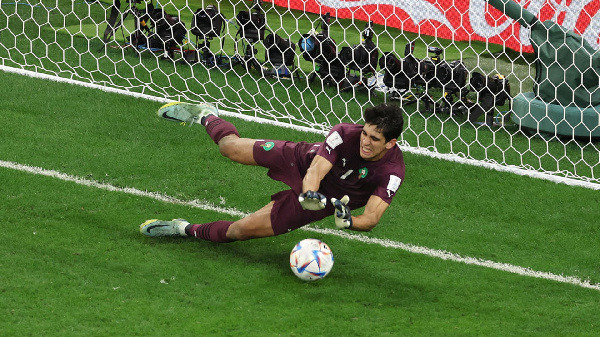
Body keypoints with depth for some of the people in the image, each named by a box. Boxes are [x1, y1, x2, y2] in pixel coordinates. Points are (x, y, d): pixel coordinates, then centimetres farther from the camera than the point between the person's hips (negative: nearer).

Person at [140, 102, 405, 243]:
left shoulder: (392, 172, -32)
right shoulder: (345, 134, -31)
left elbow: (371, 219, -34)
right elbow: (314, 172, -32)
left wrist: (348, 221, -55)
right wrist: (310, 193, -54)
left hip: (326, 200, 0)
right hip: (304, 161, 0)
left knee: (241, 230, -4)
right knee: (231, 147, 10)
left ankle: (188, 230, 23)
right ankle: (206, 116, 46)